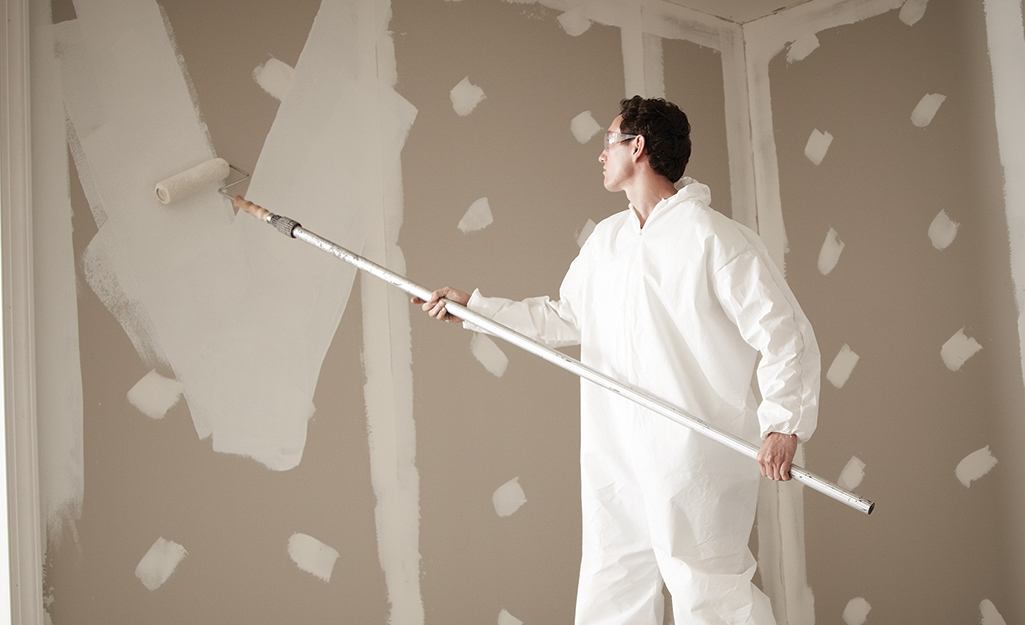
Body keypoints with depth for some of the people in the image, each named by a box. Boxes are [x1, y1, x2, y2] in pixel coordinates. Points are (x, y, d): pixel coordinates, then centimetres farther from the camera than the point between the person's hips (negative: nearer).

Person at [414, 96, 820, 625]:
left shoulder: (716, 239, -10)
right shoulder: (606, 238, 16)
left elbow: (788, 338, -11)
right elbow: (565, 317, 25)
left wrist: (784, 424, -24)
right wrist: (474, 306, 22)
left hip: (694, 459, -7)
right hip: (615, 460, 8)